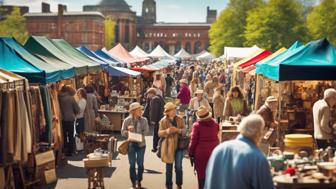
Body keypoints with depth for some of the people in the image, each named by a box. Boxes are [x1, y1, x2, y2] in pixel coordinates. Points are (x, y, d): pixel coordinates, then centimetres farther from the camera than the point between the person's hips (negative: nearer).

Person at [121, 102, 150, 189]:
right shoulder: (127, 120, -5)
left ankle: (139, 181, 24)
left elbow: (146, 130, -7)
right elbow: (123, 132, -3)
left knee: (140, 164, 7)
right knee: (132, 164, 5)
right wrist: (128, 131, -22)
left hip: (141, 144, 1)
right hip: (131, 144, -1)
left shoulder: (143, 120, -4)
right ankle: (133, 182, 18)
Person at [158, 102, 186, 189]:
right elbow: (160, 133, -4)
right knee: (169, 167, 8)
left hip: (179, 145, 1)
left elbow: (184, 131, -1)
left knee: (179, 167, 3)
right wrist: (166, 131, -24)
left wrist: (178, 130, -22)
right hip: (168, 146, -1)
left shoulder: (180, 119, 4)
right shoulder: (163, 121, -1)